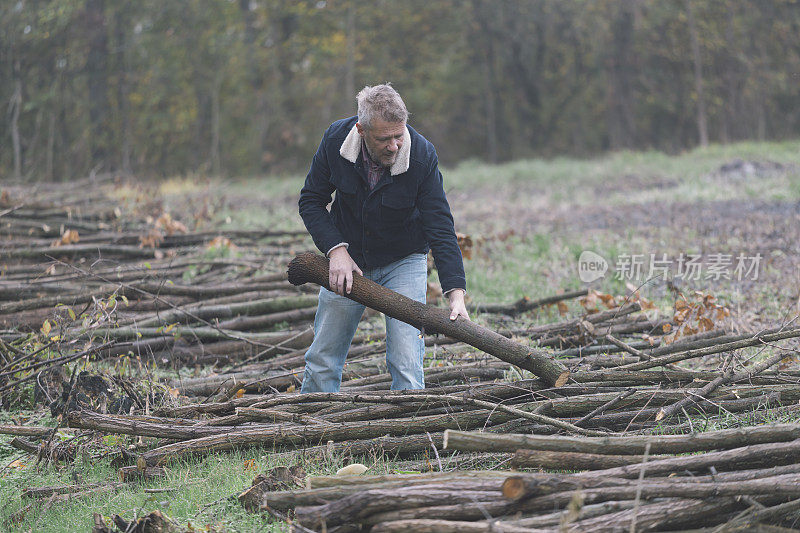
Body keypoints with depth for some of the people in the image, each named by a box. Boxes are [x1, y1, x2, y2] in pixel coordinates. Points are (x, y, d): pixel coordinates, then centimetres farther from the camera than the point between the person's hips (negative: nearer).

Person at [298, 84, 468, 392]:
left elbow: (440, 227, -24)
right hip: (347, 257, 2)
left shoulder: (422, 156, -25)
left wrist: (456, 293, -33)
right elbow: (311, 201, -6)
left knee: (406, 365, -13)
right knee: (322, 359, 8)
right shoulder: (336, 140, -19)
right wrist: (335, 249, -20)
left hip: (403, 261, -2)